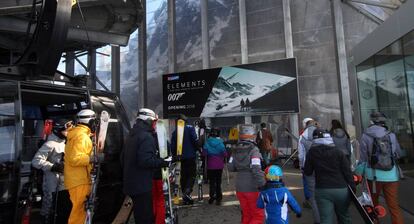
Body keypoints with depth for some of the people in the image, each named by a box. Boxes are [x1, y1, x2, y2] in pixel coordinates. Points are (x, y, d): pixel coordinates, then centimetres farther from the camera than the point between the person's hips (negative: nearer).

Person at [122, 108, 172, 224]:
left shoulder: (131, 135, 13)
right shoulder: (147, 137, -18)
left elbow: (123, 158, 19)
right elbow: (146, 160, -27)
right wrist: (164, 162, -19)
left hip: (130, 183, 10)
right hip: (142, 185, -10)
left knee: (139, 214, 22)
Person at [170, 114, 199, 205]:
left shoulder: (175, 132, 8)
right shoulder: (190, 128, -3)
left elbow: (172, 146, 7)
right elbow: (195, 140, -13)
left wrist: (175, 155, 18)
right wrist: (198, 149, 1)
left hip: (181, 157, 4)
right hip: (190, 156, -4)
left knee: (183, 176, 12)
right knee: (191, 175, 3)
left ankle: (185, 198, 17)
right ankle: (187, 192, -18)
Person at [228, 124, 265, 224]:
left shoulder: (235, 150, 1)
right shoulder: (254, 150, -16)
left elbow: (231, 167, 4)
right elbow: (256, 170, -22)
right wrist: (263, 185, -15)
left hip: (240, 187, 6)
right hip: (252, 188, -6)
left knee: (246, 215, 20)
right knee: (258, 216, 9)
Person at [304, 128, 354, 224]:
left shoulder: (311, 152, 0)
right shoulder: (338, 152, 1)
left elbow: (307, 172, 5)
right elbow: (348, 172, -2)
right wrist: (353, 188, 5)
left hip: (322, 190, -1)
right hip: (341, 189, 2)